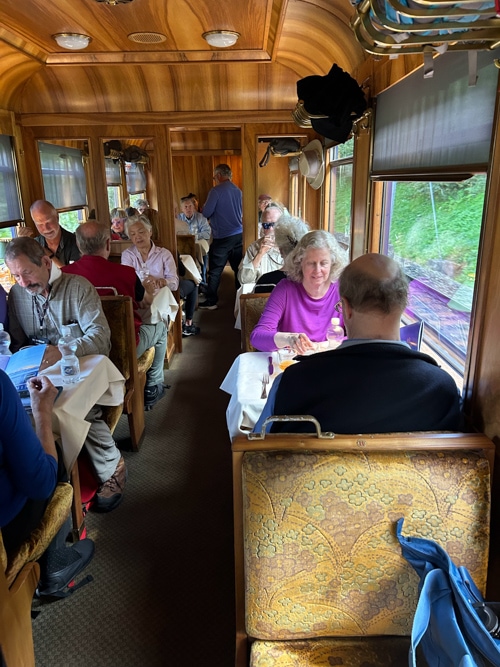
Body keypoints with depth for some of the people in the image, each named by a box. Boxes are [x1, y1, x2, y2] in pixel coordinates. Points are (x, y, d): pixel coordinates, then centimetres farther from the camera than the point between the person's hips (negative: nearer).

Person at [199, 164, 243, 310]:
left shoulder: (216, 191, -10)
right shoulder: (238, 190, 9)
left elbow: (206, 213, -10)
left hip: (222, 237, -6)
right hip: (238, 235, 6)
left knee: (215, 271, 3)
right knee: (238, 268, 10)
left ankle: (211, 302, 8)